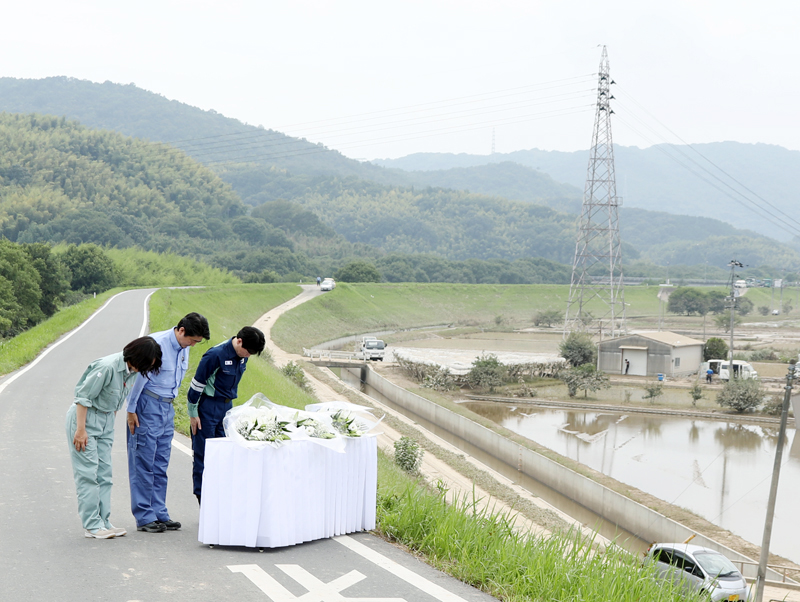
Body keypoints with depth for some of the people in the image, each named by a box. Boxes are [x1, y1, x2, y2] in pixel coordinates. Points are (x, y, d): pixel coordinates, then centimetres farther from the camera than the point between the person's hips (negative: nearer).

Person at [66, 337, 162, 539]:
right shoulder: (107, 367, -26)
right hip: (84, 416, -8)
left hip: (106, 419, 8)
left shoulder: (132, 370, -2)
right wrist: (80, 430, -21)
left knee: (104, 472, 6)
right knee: (88, 473, -7)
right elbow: (83, 397, -22)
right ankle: (91, 525, -5)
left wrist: (111, 423, 16)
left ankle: (103, 521, 10)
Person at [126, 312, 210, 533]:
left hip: (167, 407, 8)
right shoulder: (156, 343, -17)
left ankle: (159, 514, 15)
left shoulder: (184, 348, 9)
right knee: (143, 463, -3)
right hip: (148, 406, -8)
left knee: (161, 464, 10)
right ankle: (144, 517, 1)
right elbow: (139, 376, -14)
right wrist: (131, 410, -12)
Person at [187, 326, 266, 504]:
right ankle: (202, 495, 8)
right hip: (208, 407, -7)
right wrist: (193, 414, -12)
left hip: (226, 406, 7)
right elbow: (197, 384, -15)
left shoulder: (242, 356, 2)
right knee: (204, 454, 0)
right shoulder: (216, 355, -21)